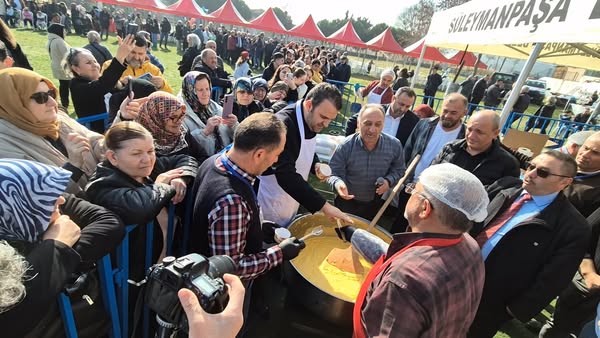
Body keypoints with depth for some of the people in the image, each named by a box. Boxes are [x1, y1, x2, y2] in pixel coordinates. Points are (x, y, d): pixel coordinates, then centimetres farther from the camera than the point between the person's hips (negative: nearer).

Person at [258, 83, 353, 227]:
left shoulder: (312, 120, -4)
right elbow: (286, 175, -36)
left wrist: (316, 165, -8)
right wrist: (323, 205, -37)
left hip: (292, 197, 8)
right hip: (274, 202, -7)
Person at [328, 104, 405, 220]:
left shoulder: (394, 145, -14)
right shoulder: (345, 146, -22)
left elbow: (398, 170, 1)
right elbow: (333, 173, -17)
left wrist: (389, 181, -19)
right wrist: (338, 183, -40)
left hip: (376, 204, 3)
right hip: (347, 202, -2)